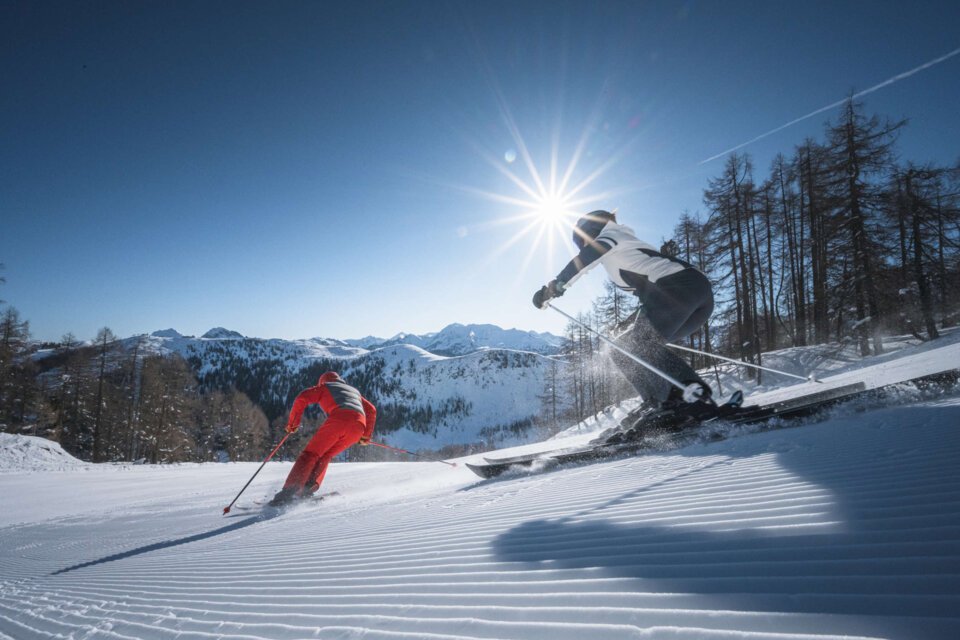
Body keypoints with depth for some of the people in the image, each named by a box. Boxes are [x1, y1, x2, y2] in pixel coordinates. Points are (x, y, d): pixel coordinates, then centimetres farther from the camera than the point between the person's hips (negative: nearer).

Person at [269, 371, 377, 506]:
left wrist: (292, 423, 18)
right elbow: (371, 410, 33)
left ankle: (289, 490, -17)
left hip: (337, 420, -4)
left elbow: (302, 398, 12)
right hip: (358, 426, 4)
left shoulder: (326, 387, 28)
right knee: (325, 456, 18)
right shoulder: (354, 391, 41)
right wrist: (367, 435, 37)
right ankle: (309, 487, -3)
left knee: (311, 454, 0)